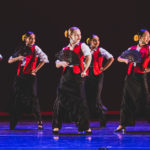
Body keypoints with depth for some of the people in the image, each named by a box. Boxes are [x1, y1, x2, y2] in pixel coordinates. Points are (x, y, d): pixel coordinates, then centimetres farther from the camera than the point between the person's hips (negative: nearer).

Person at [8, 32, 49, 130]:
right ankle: (12, 124, 10)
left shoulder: (35, 48, 1)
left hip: (30, 77, -4)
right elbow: (10, 61, 12)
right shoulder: (21, 49, 13)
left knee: (33, 98, -11)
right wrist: (17, 58, -9)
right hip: (20, 76, 4)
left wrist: (36, 69, -8)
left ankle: (39, 122, -8)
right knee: (16, 99, 4)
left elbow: (44, 59, -8)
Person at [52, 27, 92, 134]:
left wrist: (84, 70, -25)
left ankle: (85, 127, -1)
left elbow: (88, 57, -16)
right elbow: (57, 64, 16)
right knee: (61, 100, 1)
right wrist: (61, 63, -6)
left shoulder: (82, 46, 2)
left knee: (80, 101, -6)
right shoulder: (65, 49, 14)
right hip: (66, 77, 4)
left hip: (77, 77, -3)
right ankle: (56, 126, 10)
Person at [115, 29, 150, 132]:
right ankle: (123, 125, 12)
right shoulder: (132, 48, 15)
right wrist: (125, 60, -2)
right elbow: (119, 58, 18)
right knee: (126, 100, 6)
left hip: (141, 76, -4)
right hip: (130, 76, 4)